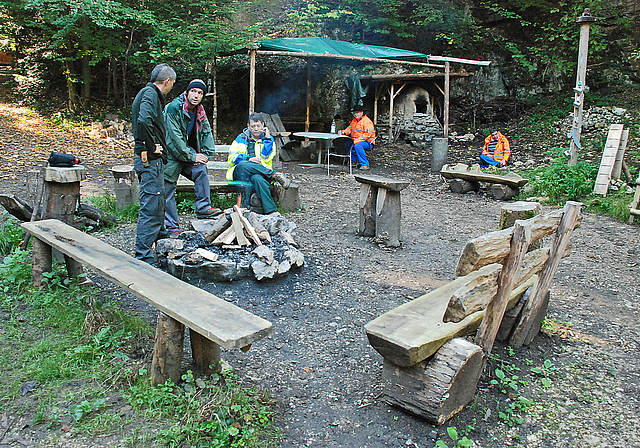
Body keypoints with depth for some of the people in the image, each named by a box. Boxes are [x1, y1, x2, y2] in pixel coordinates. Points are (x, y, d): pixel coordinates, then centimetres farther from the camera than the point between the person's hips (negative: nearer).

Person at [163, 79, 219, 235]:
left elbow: (207, 133, 10)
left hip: (188, 152, 6)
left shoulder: (200, 113, 5)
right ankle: (172, 227, 8)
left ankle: (203, 208, -17)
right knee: (168, 191, -1)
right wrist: (192, 156, -18)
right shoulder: (173, 108, -17)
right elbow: (174, 138, -21)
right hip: (170, 155, -5)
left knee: (201, 170, -22)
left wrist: (205, 154, -5)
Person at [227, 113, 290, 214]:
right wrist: (249, 159, -10)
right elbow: (232, 157, 6)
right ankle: (275, 175, -29)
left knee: (257, 178, -40)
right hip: (240, 173, 2)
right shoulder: (241, 138, 19)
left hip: (260, 172, -1)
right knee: (244, 165, -37)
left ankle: (270, 210, -49)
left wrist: (267, 138, -3)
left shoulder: (268, 139, 16)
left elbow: (266, 158, -2)